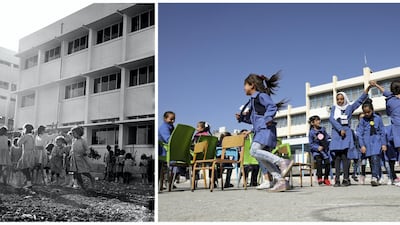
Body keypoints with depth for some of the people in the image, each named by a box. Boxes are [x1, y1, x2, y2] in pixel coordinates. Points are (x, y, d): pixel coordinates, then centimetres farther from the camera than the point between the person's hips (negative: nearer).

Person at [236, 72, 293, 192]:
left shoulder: (261, 95, -1)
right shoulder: (253, 100, 25)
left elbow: (272, 106, -13)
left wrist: (267, 119, -22)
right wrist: (242, 117, 21)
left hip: (265, 128, -9)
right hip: (259, 130, 9)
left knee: (254, 151, -24)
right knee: (261, 157, 2)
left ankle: (283, 162, -23)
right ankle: (280, 181, 1)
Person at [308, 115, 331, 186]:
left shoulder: (322, 129, 7)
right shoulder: (311, 132, -5)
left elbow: (327, 137, 14)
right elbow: (311, 144, -7)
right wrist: (317, 147, -22)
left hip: (325, 149, 4)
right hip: (316, 151, -4)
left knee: (327, 163, -10)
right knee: (319, 160, -29)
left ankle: (326, 179, 13)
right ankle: (319, 178, -24)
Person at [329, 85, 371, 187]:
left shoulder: (349, 107, 12)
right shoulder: (334, 108, 12)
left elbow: (360, 100, 4)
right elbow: (331, 119, 0)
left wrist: (367, 89, -8)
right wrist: (340, 129, -10)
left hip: (346, 132, -1)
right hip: (336, 133, 1)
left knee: (344, 156, -9)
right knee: (337, 157, -1)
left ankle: (346, 179, -8)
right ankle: (337, 179, -2)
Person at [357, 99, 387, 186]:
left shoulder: (378, 118, 2)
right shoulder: (362, 120, 3)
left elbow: (382, 132, 5)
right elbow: (360, 134, 4)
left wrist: (384, 144, 2)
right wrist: (362, 145, -3)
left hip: (377, 142, -2)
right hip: (367, 143, 2)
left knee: (375, 159, -17)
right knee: (371, 161, 5)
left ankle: (374, 178, -22)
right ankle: (375, 177, 13)